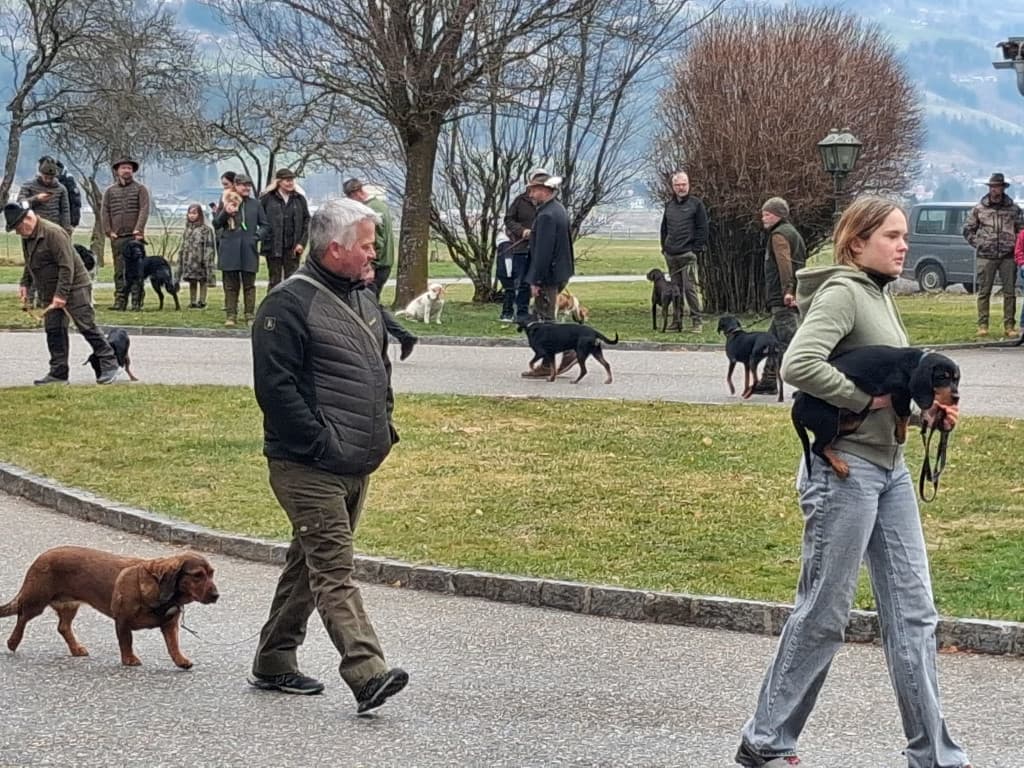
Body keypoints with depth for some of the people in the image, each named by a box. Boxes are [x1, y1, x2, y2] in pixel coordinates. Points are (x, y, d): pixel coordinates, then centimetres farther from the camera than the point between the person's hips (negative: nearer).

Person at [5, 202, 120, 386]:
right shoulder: (27, 237, 9)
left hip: (74, 288, -9)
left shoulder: (54, 233, -21)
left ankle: (110, 365, -4)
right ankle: (58, 372, 9)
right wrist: (25, 284, 12)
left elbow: (67, 266, -23)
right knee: (53, 330, 5)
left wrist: (61, 294, -25)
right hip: (51, 292, 9)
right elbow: (29, 264, 25)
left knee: (87, 327, -10)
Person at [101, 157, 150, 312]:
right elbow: (104, 212, 10)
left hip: (135, 236, -2)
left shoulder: (140, 189, 6)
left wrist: (138, 229, -14)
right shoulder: (110, 191, 13)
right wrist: (108, 231, -1)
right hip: (117, 237, 2)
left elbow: (144, 210, -3)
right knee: (119, 270, -1)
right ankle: (120, 301, -1)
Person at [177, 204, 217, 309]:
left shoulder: (205, 229, -8)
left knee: (202, 282, 3)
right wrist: (180, 262, 14)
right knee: (192, 282, 11)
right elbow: (183, 247, 17)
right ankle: (192, 302, 17)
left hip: (200, 261, -6)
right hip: (189, 261, 6)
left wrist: (208, 261, -17)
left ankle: (202, 301, 9)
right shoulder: (187, 229, 13)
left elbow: (209, 247, -11)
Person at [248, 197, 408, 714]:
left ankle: (274, 663, 26)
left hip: (358, 465, 9)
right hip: (308, 467, -9)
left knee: (309, 563, 16)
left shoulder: (364, 300, 16)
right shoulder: (288, 304, -13)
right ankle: (367, 675, -21)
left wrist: (384, 427, 15)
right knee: (334, 569, -12)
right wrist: (321, 443, -19)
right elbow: (274, 386, -18)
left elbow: (382, 368, 28)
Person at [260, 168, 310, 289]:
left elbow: (306, 222, 7)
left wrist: (302, 242, -3)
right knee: (275, 281, 3)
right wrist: (265, 240, -6)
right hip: (273, 247, -2)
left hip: (292, 248, 2)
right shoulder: (267, 198, 0)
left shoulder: (299, 199, 7)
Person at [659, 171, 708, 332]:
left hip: (688, 254, -6)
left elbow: (702, 228, -3)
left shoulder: (696, 204, 0)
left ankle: (697, 321, -5)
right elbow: (664, 228, 23)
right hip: (671, 255, 6)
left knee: (689, 288, -10)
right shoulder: (669, 204, 15)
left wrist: (697, 248, -11)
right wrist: (664, 246, 13)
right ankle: (677, 321, 12)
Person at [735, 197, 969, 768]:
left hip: (890, 468, 9)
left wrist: (927, 412, 4)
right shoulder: (841, 293, -13)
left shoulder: (881, 295, 14)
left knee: (914, 612, 8)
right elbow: (799, 365, -28)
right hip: (845, 468, -9)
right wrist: (867, 398, -20)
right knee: (824, 613, 0)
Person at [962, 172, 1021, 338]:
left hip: (1008, 257, 1)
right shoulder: (979, 209, 5)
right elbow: (967, 229, 12)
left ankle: (1009, 326, 8)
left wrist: (1015, 244, 2)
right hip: (986, 257, -1)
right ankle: (982, 325, 5)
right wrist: (978, 244, 2)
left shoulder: (1013, 208, 7)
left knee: (1010, 292, 2)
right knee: (984, 292, 0)